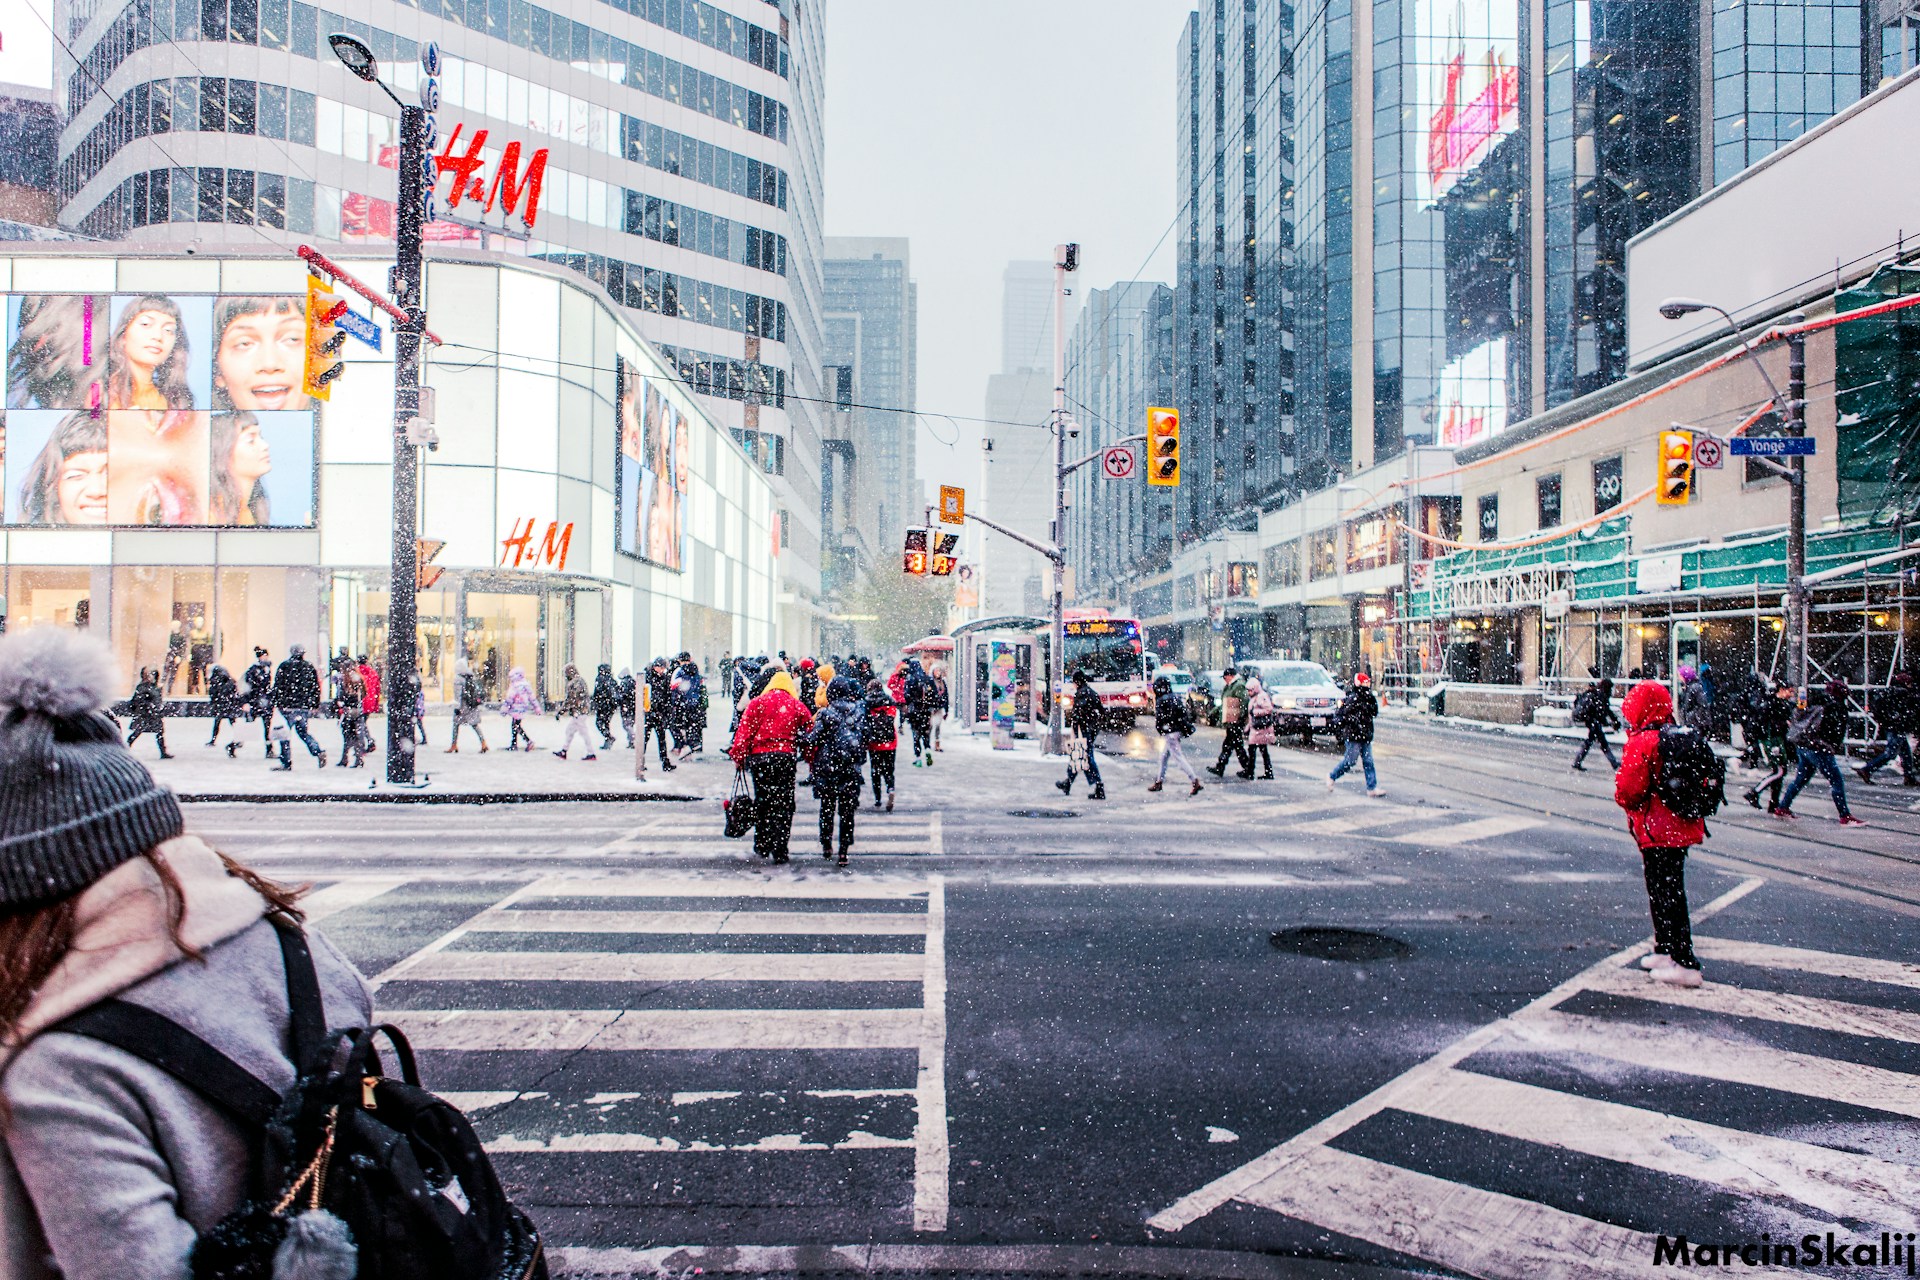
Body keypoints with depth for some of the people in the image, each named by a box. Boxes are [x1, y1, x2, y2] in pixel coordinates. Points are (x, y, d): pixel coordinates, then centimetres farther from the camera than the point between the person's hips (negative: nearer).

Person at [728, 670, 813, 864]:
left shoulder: (757, 703, 4)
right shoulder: (798, 706, 5)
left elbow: (744, 731, -1)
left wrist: (738, 756, 4)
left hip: (759, 757, 1)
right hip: (785, 758, -1)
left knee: (762, 801, 15)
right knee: (783, 804, 3)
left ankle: (762, 846, 25)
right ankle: (779, 852, -1)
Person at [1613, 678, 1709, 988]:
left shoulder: (1641, 743, -18)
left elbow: (1629, 791, -19)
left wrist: (1621, 794, 2)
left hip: (1656, 831, -8)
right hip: (1683, 828, 8)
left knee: (1666, 896, -2)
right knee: (1667, 890, 20)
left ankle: (1685, 964, 0)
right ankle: (1665, 951, 31)